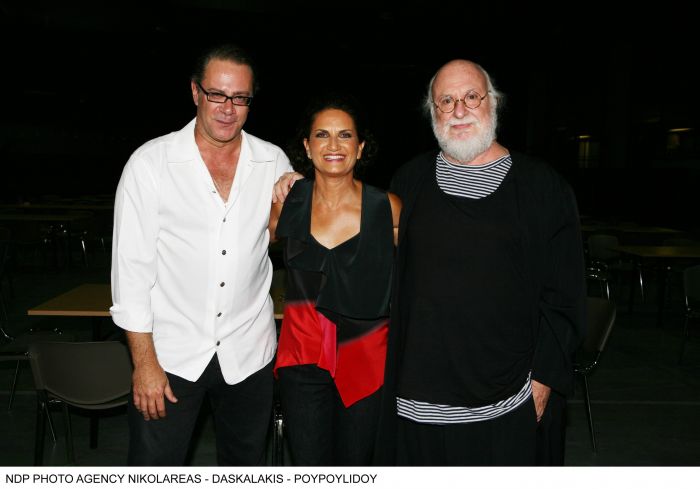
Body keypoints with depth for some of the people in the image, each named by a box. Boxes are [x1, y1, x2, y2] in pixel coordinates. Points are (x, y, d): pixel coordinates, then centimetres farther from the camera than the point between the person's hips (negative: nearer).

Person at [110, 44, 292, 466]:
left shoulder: (274, 162, 1)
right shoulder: (151, 162, -7)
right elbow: (131, 268, -7)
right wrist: (145, 363, -9)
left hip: (249, 351, 3)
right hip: (170, 352, -2)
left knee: (246, 465, 17)